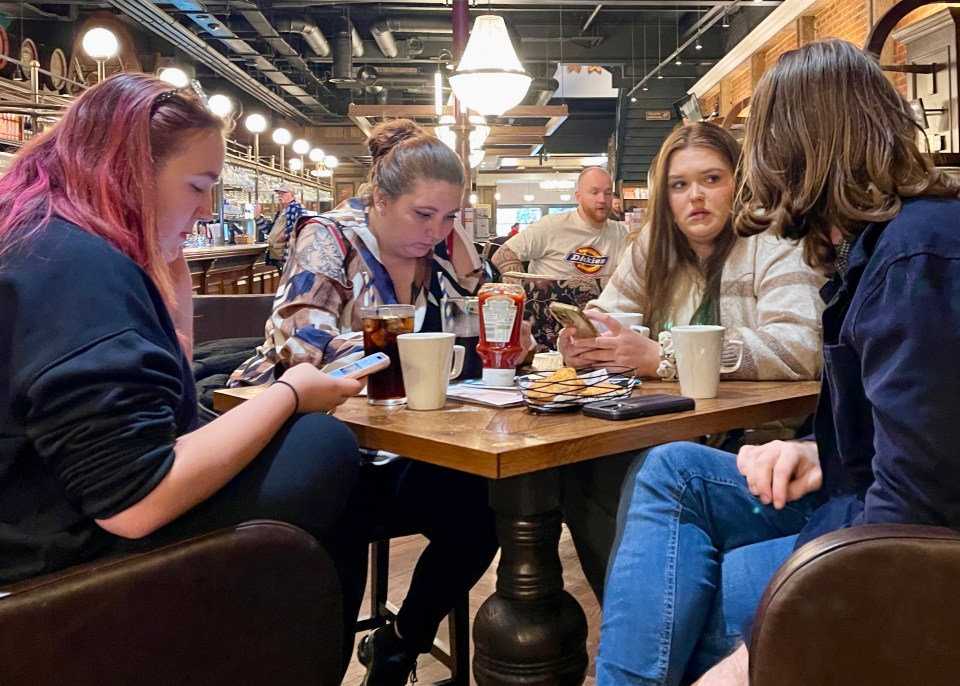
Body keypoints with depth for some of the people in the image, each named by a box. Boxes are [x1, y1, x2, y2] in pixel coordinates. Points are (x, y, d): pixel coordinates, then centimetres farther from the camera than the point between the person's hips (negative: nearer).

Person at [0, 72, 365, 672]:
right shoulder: (78, 264, -23)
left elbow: (162, 388, 16)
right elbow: (135, 503, -28)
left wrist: (171, 275, 6)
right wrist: (291, 395, -17)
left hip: (56, 521, 10)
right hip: (68, 564, -10)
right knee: (326, 447, -9)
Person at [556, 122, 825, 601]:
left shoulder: (774, 247, -8)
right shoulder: (653, 247, 10)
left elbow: (798, 349, -23)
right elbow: (607, 315, 9)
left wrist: (663, 358, -30)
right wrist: (583, 344, -18)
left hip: (756, 437, -5)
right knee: (580, 466, -20)